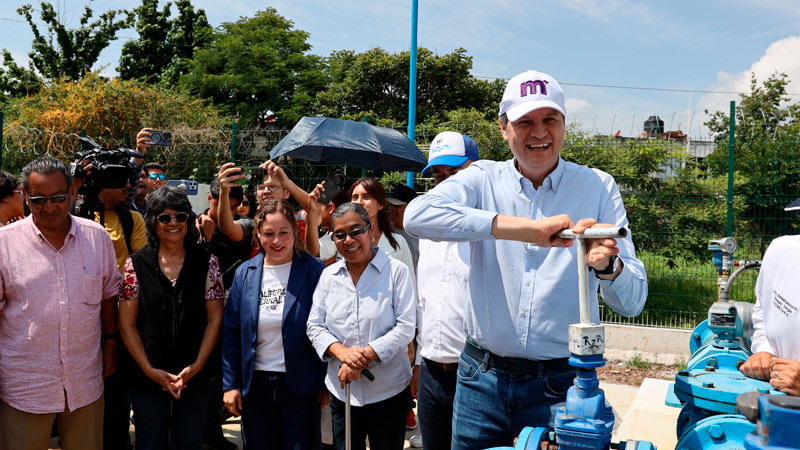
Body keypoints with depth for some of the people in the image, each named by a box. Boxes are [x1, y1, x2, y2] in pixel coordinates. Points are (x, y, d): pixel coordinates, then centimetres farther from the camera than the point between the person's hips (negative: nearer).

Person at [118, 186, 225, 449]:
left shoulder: (206, 263, -1)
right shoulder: (136, 265, -2)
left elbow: (214, 319, -2)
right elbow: (127, 324, -2)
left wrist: (197, 365, -11)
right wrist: (150, 370, -10)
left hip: (196, 378, 0)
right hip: (146, 378, 0)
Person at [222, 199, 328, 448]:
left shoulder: (314, 271, -6)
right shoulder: (245, 273, 3)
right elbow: (231, 332, 6)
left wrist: (325, 383, -6)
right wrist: (230, 384, 2)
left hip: (300, 387, -3)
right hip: (255, 387, 3)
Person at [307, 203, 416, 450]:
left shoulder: (396, 271, -6)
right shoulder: (328, 275, 6)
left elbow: (405, 327, -11)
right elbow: (315, 326, 4)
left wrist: (365, 355, -19)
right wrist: (342, 352, -15)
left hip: (389, 392, -3)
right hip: (341, 390, 3)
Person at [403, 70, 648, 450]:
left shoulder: (598, 187, 0)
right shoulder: (482, 179, 0)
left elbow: (632, 302, -5)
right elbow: (417, 215, -23)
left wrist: (607, 266, -30)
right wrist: (524, 228, -28)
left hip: (560, 387, 0)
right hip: (483, 378, 1)